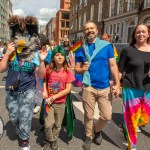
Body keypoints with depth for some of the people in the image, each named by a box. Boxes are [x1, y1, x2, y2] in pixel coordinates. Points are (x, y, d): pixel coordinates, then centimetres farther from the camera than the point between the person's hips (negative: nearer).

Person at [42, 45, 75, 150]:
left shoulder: (68, 71, -10)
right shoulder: (49, 70, -4)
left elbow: (68, 89, -12)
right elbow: (45, 81, 14)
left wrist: (53, 97, -16)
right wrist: (44, 91, -6)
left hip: (60, 103, 0)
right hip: (49, 101, 1)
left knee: (57, 125, 13)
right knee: (48, 125, -4)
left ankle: (55, 141, 38)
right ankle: (50, 141, 24)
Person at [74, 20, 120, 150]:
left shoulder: (107, 46, 1)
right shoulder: (81, 49, 4)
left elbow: (113, 65, -1)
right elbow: (76, 68, 9)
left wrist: (117, 84, -10)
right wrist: (82, 69, -16)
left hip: (105, 87, 0)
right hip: (88, 87, 0)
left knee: (107, 116, 3)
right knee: (89, 115, 10)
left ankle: (97, 130, 35)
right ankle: (89, 137, 34)